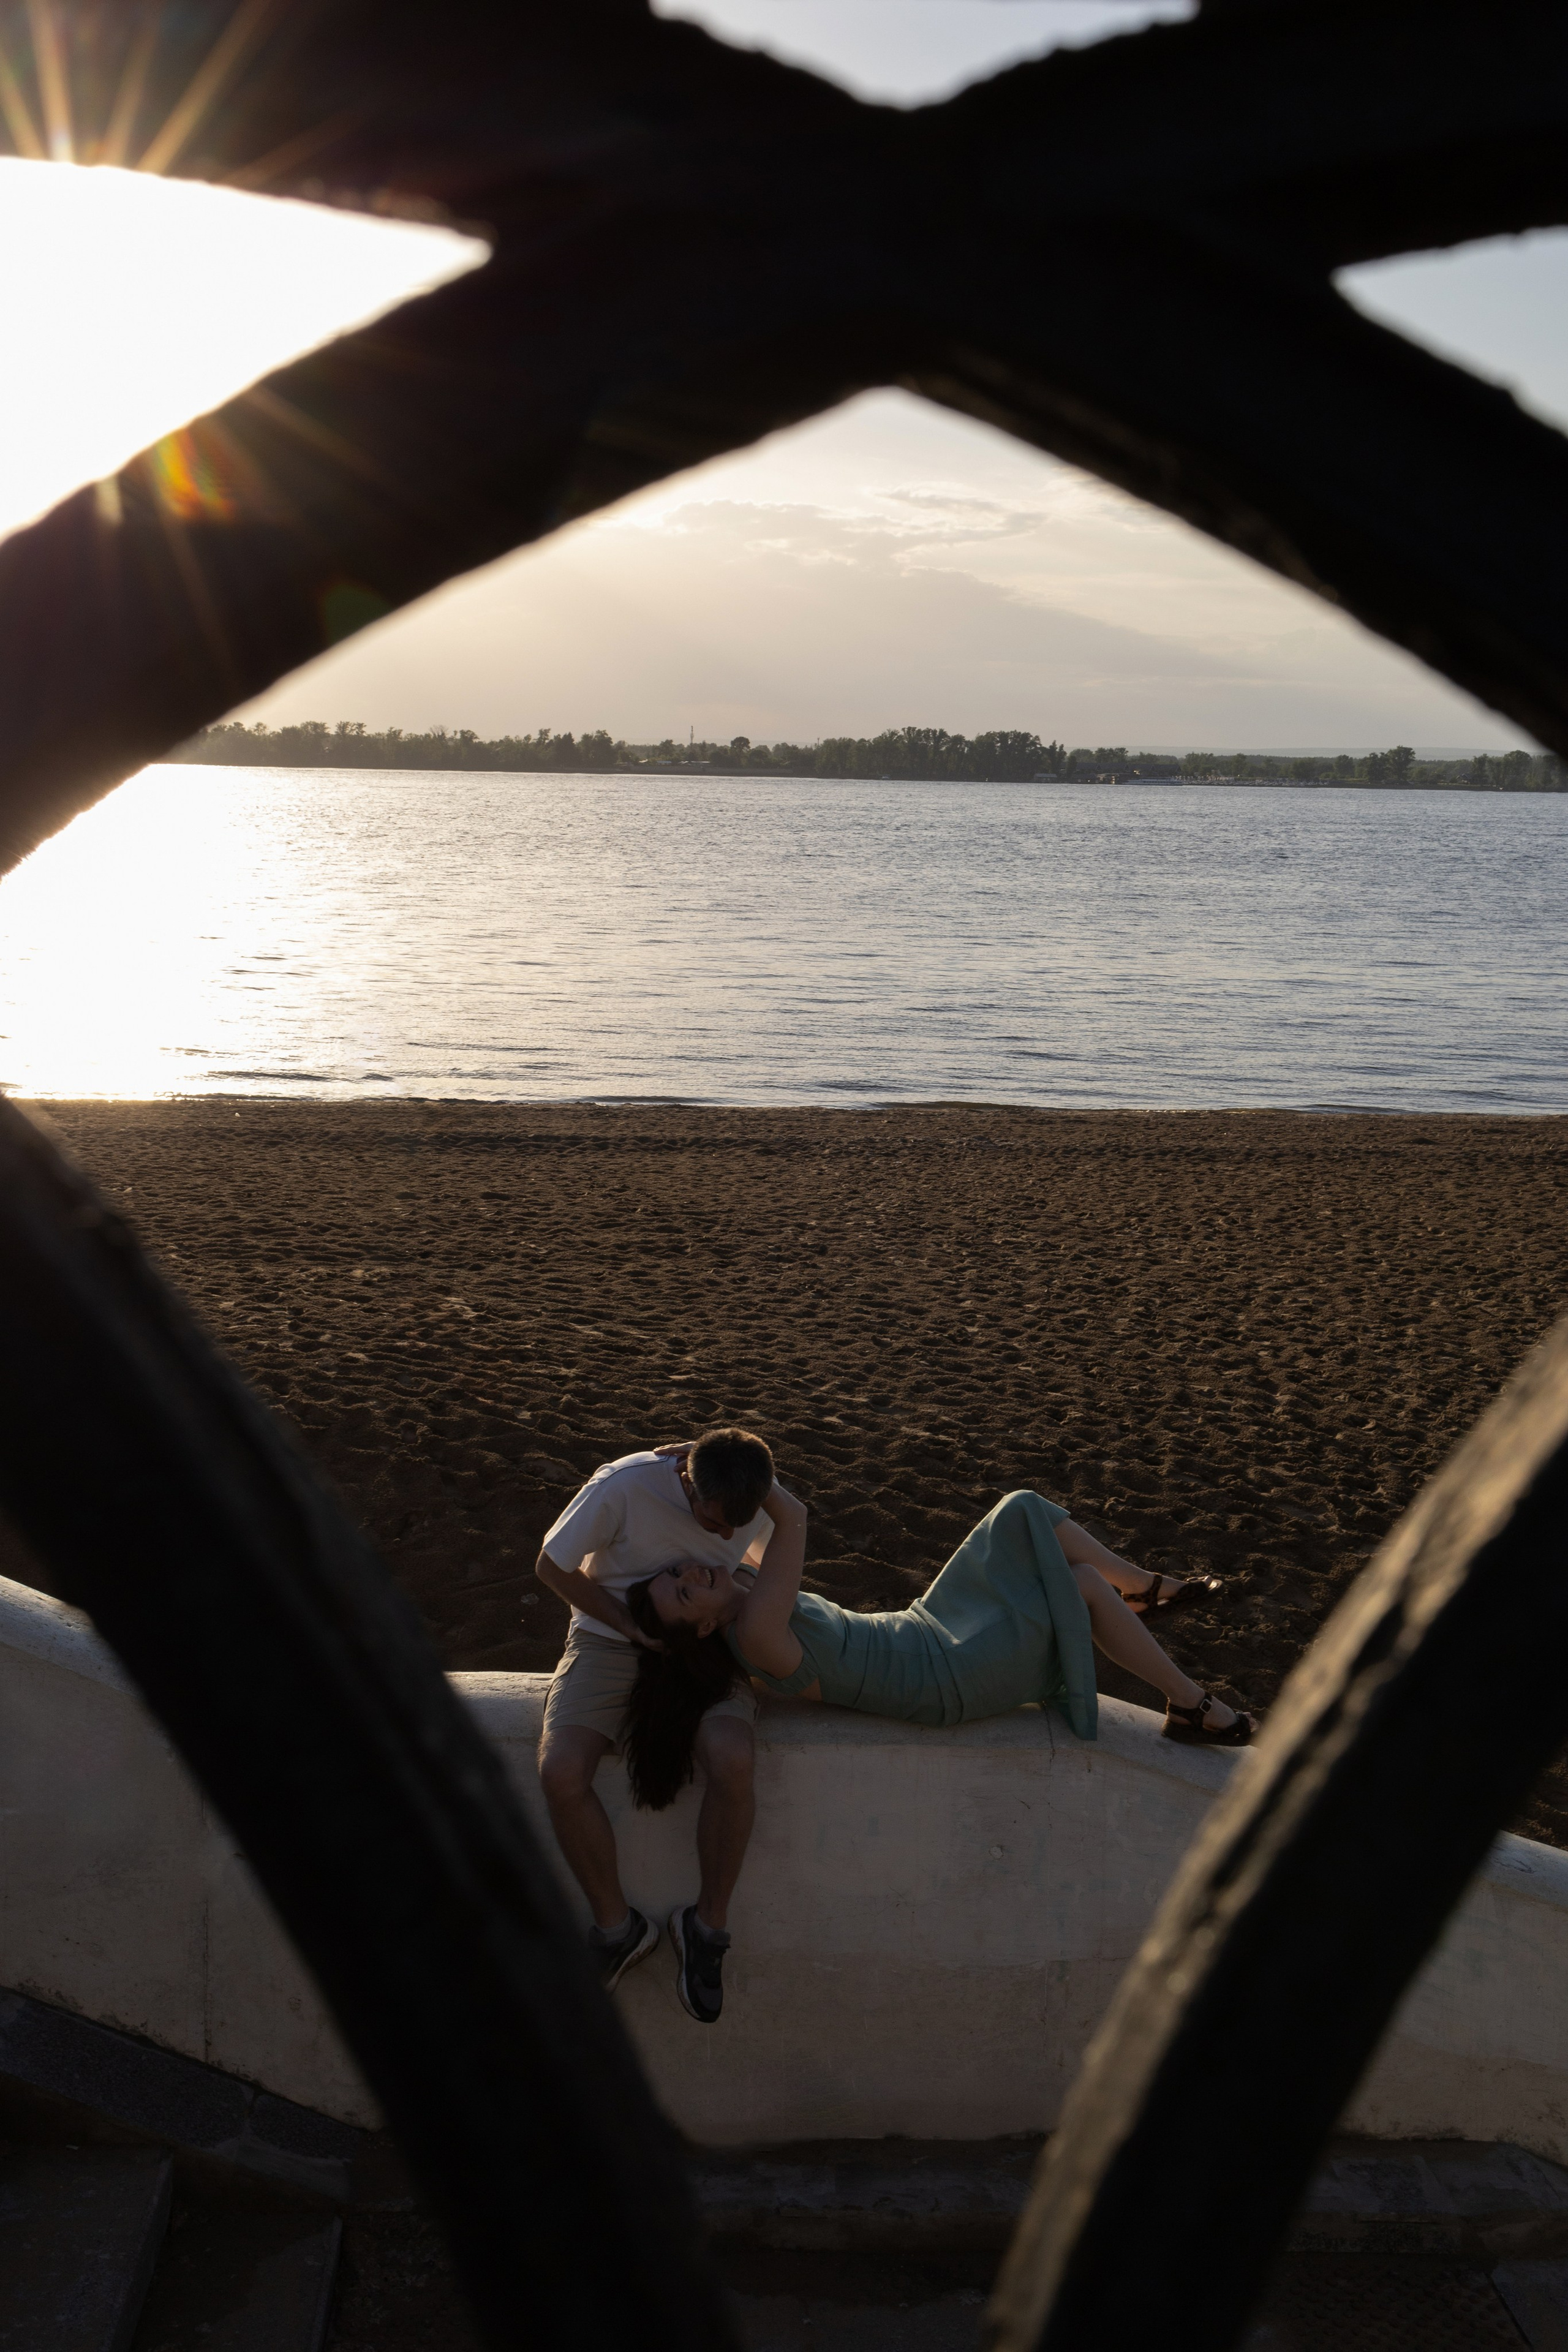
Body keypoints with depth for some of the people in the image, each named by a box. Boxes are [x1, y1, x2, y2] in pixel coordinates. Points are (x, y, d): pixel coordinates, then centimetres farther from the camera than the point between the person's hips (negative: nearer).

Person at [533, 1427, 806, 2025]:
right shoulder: (623, 1487, -24)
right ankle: (617, 1927, -4)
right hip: (610, 1639, -1)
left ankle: (708, 1923, -7)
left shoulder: (763, 1500, -14)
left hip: (701, 1648, 1)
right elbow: (552, 1567, -8)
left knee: (733, 1761, -31)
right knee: (560, 1773, -28)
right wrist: (630, 1625, -14)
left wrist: (711, 1577, -13)